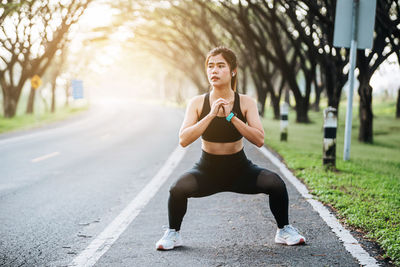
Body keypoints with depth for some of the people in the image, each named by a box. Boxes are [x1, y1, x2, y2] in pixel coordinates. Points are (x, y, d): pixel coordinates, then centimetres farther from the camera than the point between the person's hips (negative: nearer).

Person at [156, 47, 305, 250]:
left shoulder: (245, 103, -8)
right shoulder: (198, 103, -8)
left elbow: (259, 140, -19)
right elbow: (183, 140, -19)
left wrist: (231, 116, -27)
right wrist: (211, 115, -27)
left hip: (240, 169, 1)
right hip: (207, 170, 0)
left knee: (275, 183, -23)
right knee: (178, 189, -29)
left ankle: (284, 231, 4)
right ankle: (173, 234, -1)